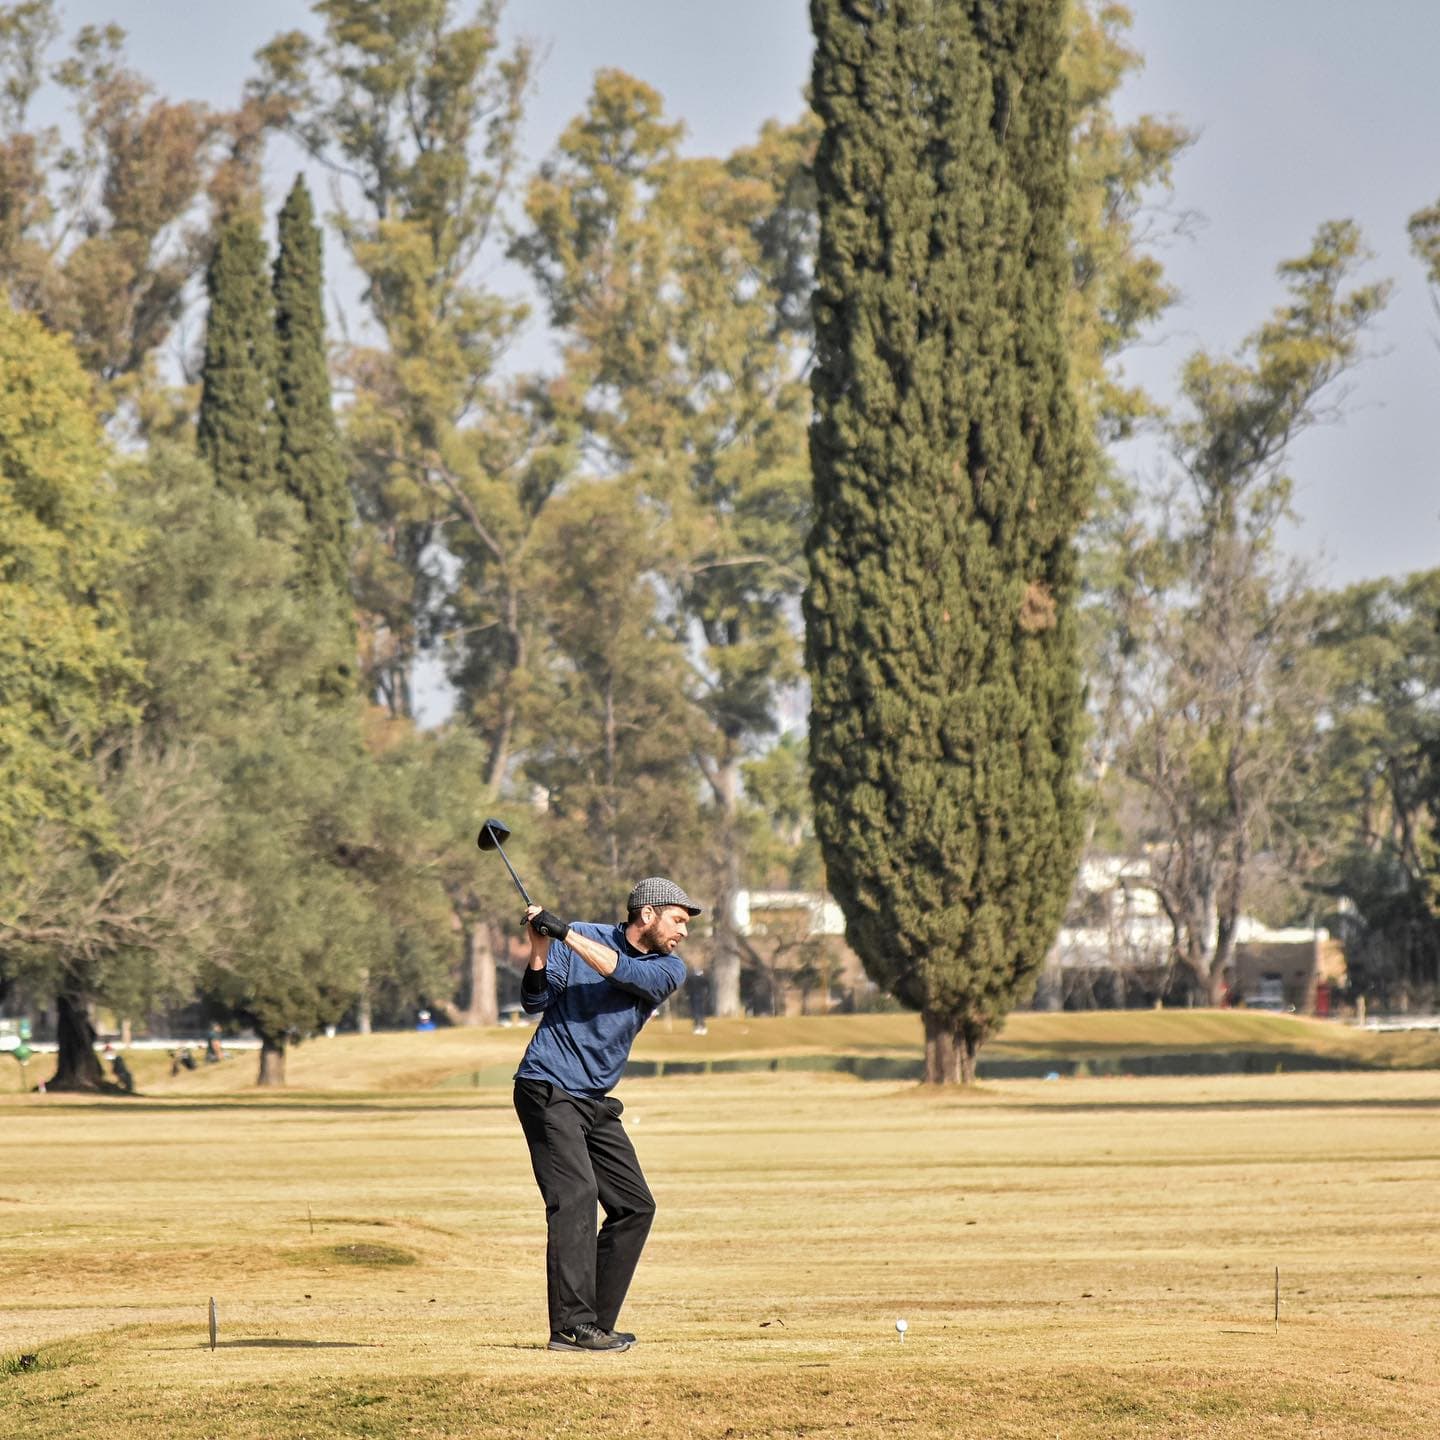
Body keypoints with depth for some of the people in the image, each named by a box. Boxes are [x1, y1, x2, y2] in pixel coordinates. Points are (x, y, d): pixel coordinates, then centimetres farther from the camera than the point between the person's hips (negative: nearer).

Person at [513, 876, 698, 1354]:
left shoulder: (670, 969, 3)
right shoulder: (579, 938, -4)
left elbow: (625, 971, -17)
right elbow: (534, 1001, -7)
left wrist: (563, 933, -26)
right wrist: (540, 947, -23)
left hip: (597, 1100, 7)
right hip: (548, 1087, -7)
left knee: (635, 1206, 7)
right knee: (576, 1193, -20)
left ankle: (597, 1322, 13)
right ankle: (572, 1327, -25)